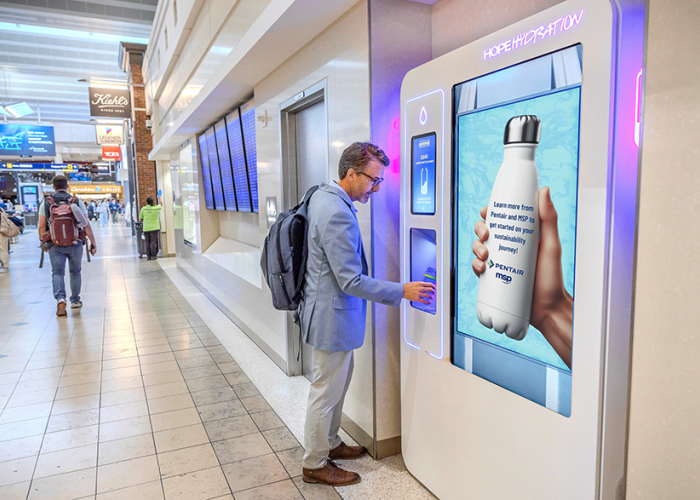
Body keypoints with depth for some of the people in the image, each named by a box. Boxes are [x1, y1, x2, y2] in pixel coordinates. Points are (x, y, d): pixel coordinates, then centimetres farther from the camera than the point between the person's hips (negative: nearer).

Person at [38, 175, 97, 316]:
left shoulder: (46, 203, 1)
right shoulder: (77, 201, -1)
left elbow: (41, 226, 1)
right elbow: (86, 225, -6)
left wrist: (42, 242, 15)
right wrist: (93, 242, -2)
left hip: (55, 245, 0)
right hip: (75, 244, 0)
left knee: (57, 272, 3)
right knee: (75, 272, 15)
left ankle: (60, 298, -19)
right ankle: (75, 300, 24)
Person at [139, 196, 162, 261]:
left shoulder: (143, 209, 0)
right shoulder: (155, 208, -8)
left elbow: (140, 219, 7)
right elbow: (161, 203, 12)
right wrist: (159, 197, 28)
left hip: (146, 228, 3)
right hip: (154, 228, -3)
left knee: (147, 243, 9)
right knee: (153, 242, 0)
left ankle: (148, 256, 10)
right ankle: (153, 256, -1)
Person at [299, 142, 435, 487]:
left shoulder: (323, 195, 5)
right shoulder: (337, 214, -28)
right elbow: (352, 282, -26)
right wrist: (402, 291, -20)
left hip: (330, 310, 10)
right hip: (333, 316, -10)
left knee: (336, 385, 24)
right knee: (326, 392, 7)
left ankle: (329, 443, 42)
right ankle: (314, 465, 26)